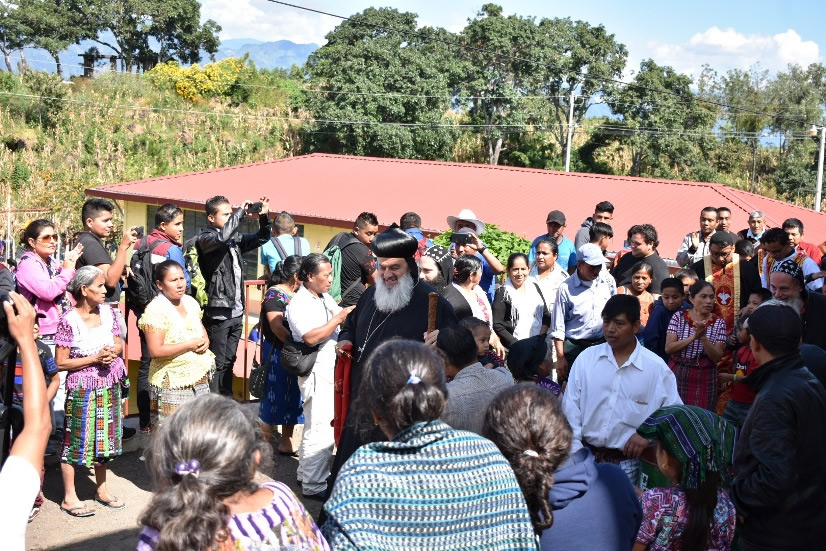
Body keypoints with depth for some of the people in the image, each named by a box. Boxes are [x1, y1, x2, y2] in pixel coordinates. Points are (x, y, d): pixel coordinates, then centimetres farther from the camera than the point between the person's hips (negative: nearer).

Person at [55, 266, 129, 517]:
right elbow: (60, 363, -13)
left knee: (104, 437, 15)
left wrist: (112, 352, -13)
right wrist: (94, 358, -18)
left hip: (109, 385, 6)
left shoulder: (107, 311, 2)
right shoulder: (69, 320, -15)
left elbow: (119, 344, 9)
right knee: (76, 440, 2)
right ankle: (69, 498, 14)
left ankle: (102, 490, 30)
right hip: (82, 389, -6)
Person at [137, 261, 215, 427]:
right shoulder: (156, 310, -14)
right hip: (172, 384, -7)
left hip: (200, 379, 7)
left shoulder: (190, 302, 8)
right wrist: (190, 344, -16)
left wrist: (205, 340, 2)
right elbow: (155, 351, -20)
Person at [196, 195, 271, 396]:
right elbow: (222, 237, -31)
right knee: (217, 364, -2)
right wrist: (241, 211, -21)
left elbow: (262, 238, 19)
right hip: (217, 312, -7)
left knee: (229, 362, 16)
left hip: (236, 312, 7)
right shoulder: (205, 239, -9)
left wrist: (264, 216, -1)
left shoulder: (235, 238, 11)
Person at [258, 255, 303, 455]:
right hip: (278, 354, -8)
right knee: (274, 398, 1)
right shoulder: (275, 294, -12)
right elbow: (277, 327, -21)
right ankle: (265, 443, 12)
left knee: (292, 398, 12)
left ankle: (285, 443, 23)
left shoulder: (297, 293, 11)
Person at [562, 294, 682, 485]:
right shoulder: (586, 358, -2)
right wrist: (575, 451, -8)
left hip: (627, 462, -1)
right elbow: (570, 407, -1)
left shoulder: (656, 367, -5)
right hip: (587, 456, 1)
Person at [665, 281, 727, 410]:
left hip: (705, 378, 0)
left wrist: (703, 337, -22)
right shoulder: (679, 317, -1)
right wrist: (693, 337, -21)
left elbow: (717, 357, -7)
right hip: (678, 375, 0)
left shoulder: (718, 322, -1)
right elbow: (668, 348, -10)